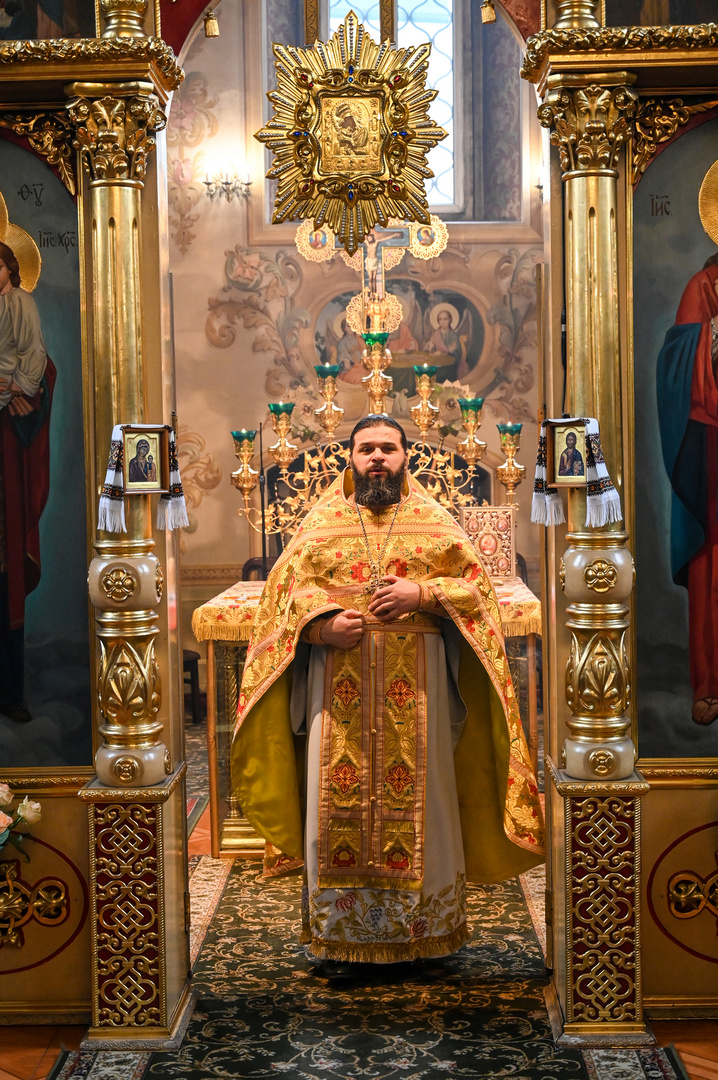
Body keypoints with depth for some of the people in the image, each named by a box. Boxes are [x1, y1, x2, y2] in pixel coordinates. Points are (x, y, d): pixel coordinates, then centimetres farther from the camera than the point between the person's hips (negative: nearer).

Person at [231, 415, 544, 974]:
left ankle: (423, 924, 16)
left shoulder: (433, 520, 9)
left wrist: (422, 594, -12)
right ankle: (340, 933, 12)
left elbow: (474, 583, 4)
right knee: (338, 793, 1)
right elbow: (286, 585, 7)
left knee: (417, 791, 2)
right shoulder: (322, 520, 10)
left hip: (416, 684, 0)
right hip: (340, 682, 1)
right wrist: (322, 623, -11)